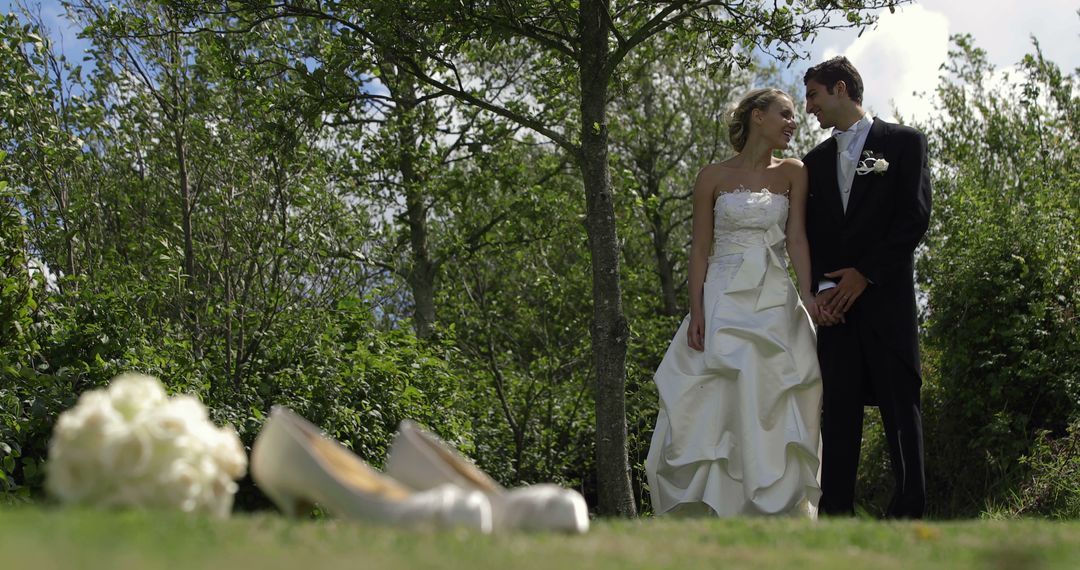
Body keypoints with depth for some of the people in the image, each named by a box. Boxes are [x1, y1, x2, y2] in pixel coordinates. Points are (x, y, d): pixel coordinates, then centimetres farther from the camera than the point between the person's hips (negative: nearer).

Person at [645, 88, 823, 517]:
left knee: (769, 411, -5)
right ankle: (708, 514, -8)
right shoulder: (714, 177, 5)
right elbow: (700, 249, 3)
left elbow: (796, 237, 0)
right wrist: (696, 312, -9)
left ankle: (772, 514, -4)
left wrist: (806, 294, -17)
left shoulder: (792, 173, 10)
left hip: (775, 304, 2)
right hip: (723, 301, -1)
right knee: (715, 408, -9)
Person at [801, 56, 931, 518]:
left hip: (886, 296, -4)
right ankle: (836, 514, -3)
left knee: (900, 406, -5)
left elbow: (915, 216, -4)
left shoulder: (903, 142, 6)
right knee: (838, 410, -1)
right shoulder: (816, 160, 19)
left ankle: (909, 512, -5)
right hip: (834, 303, 4)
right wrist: (822, 289, -4)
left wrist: (865, 274, -10)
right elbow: (810, 234, 13)